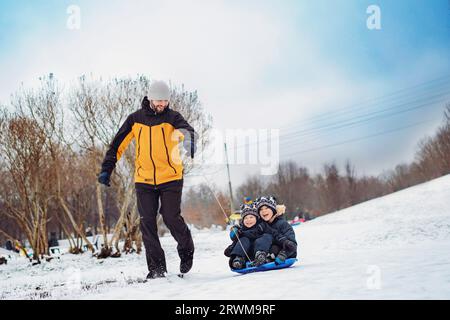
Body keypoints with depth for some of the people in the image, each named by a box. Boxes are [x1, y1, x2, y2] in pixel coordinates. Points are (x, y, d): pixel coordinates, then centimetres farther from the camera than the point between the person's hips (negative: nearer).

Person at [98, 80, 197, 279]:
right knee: (147, 222, -1)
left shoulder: (172, 117, -2)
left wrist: (189, 139, -48)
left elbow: (186, 130, -24)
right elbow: (118, 144, 9)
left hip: (170, 177, -2)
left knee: (171, 218, -7)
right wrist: (107, 169, 3)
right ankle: (157, 267, 9)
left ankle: (186, 250, 22)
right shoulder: (135, 119, 5)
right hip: (144, 179, 2)